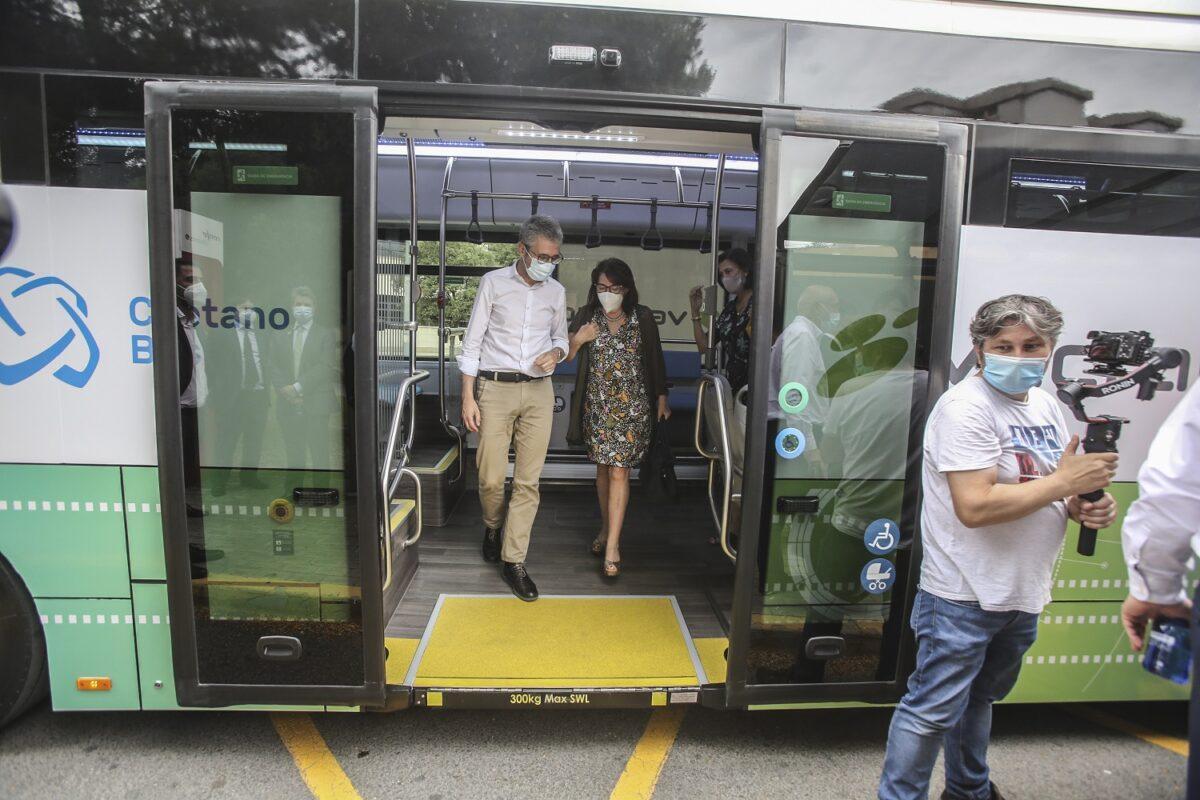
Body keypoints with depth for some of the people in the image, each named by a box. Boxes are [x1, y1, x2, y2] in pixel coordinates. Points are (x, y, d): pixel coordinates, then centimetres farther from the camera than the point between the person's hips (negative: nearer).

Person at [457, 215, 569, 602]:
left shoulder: (557, 292, 9)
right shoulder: (494, 282, 0)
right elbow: (472, 341, 0)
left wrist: (556, 352, -4)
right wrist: (468, 397, -5)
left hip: (538, 391, 3)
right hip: (495, 387, -2)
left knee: (528, 481, 1)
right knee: (491, 478, 1)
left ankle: (513, 560, 11)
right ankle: (493, 527, 33)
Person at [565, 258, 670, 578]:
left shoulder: (643, 317, -1)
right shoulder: (586, 316, 3)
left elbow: (655, 359, 6)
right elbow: (566, 357, 5)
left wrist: (662, 398, 7)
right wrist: (577, 340, -15)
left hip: (632, 405, -2)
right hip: (597, 404, 2)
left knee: (619, 471, -5)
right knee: (603, 467, 12)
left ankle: (612, 545, 0)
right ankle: (606, 527, 31)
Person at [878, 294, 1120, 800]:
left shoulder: (1044, 404, 9)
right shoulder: (966, 408, -19)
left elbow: (1041, 493, 17)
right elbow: (975, 507, -28)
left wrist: (1086, 506, -4)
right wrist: (1064, 482, -21)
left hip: (1023, 594, 9)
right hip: (964, 595, -9)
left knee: (979, 697, 26)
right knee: (933, 711, 1)